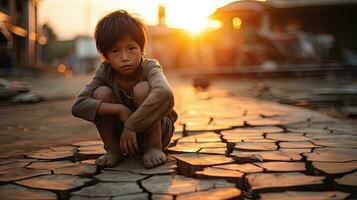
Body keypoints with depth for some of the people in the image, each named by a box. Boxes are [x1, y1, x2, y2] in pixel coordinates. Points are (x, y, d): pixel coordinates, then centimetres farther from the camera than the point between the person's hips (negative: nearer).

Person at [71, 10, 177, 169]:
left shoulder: (149, 67, -24)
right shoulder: (105, 71, -13)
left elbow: (164, 93, -48)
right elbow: (77, 106, -24)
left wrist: (131, 125, -43)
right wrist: (119, 110, -34)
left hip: (157, 130, -3)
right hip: (122, 133, 3)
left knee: (142, 89, -29)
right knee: (101, 93, -20)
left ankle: (153, 148, -14)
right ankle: (113, 150, -4)